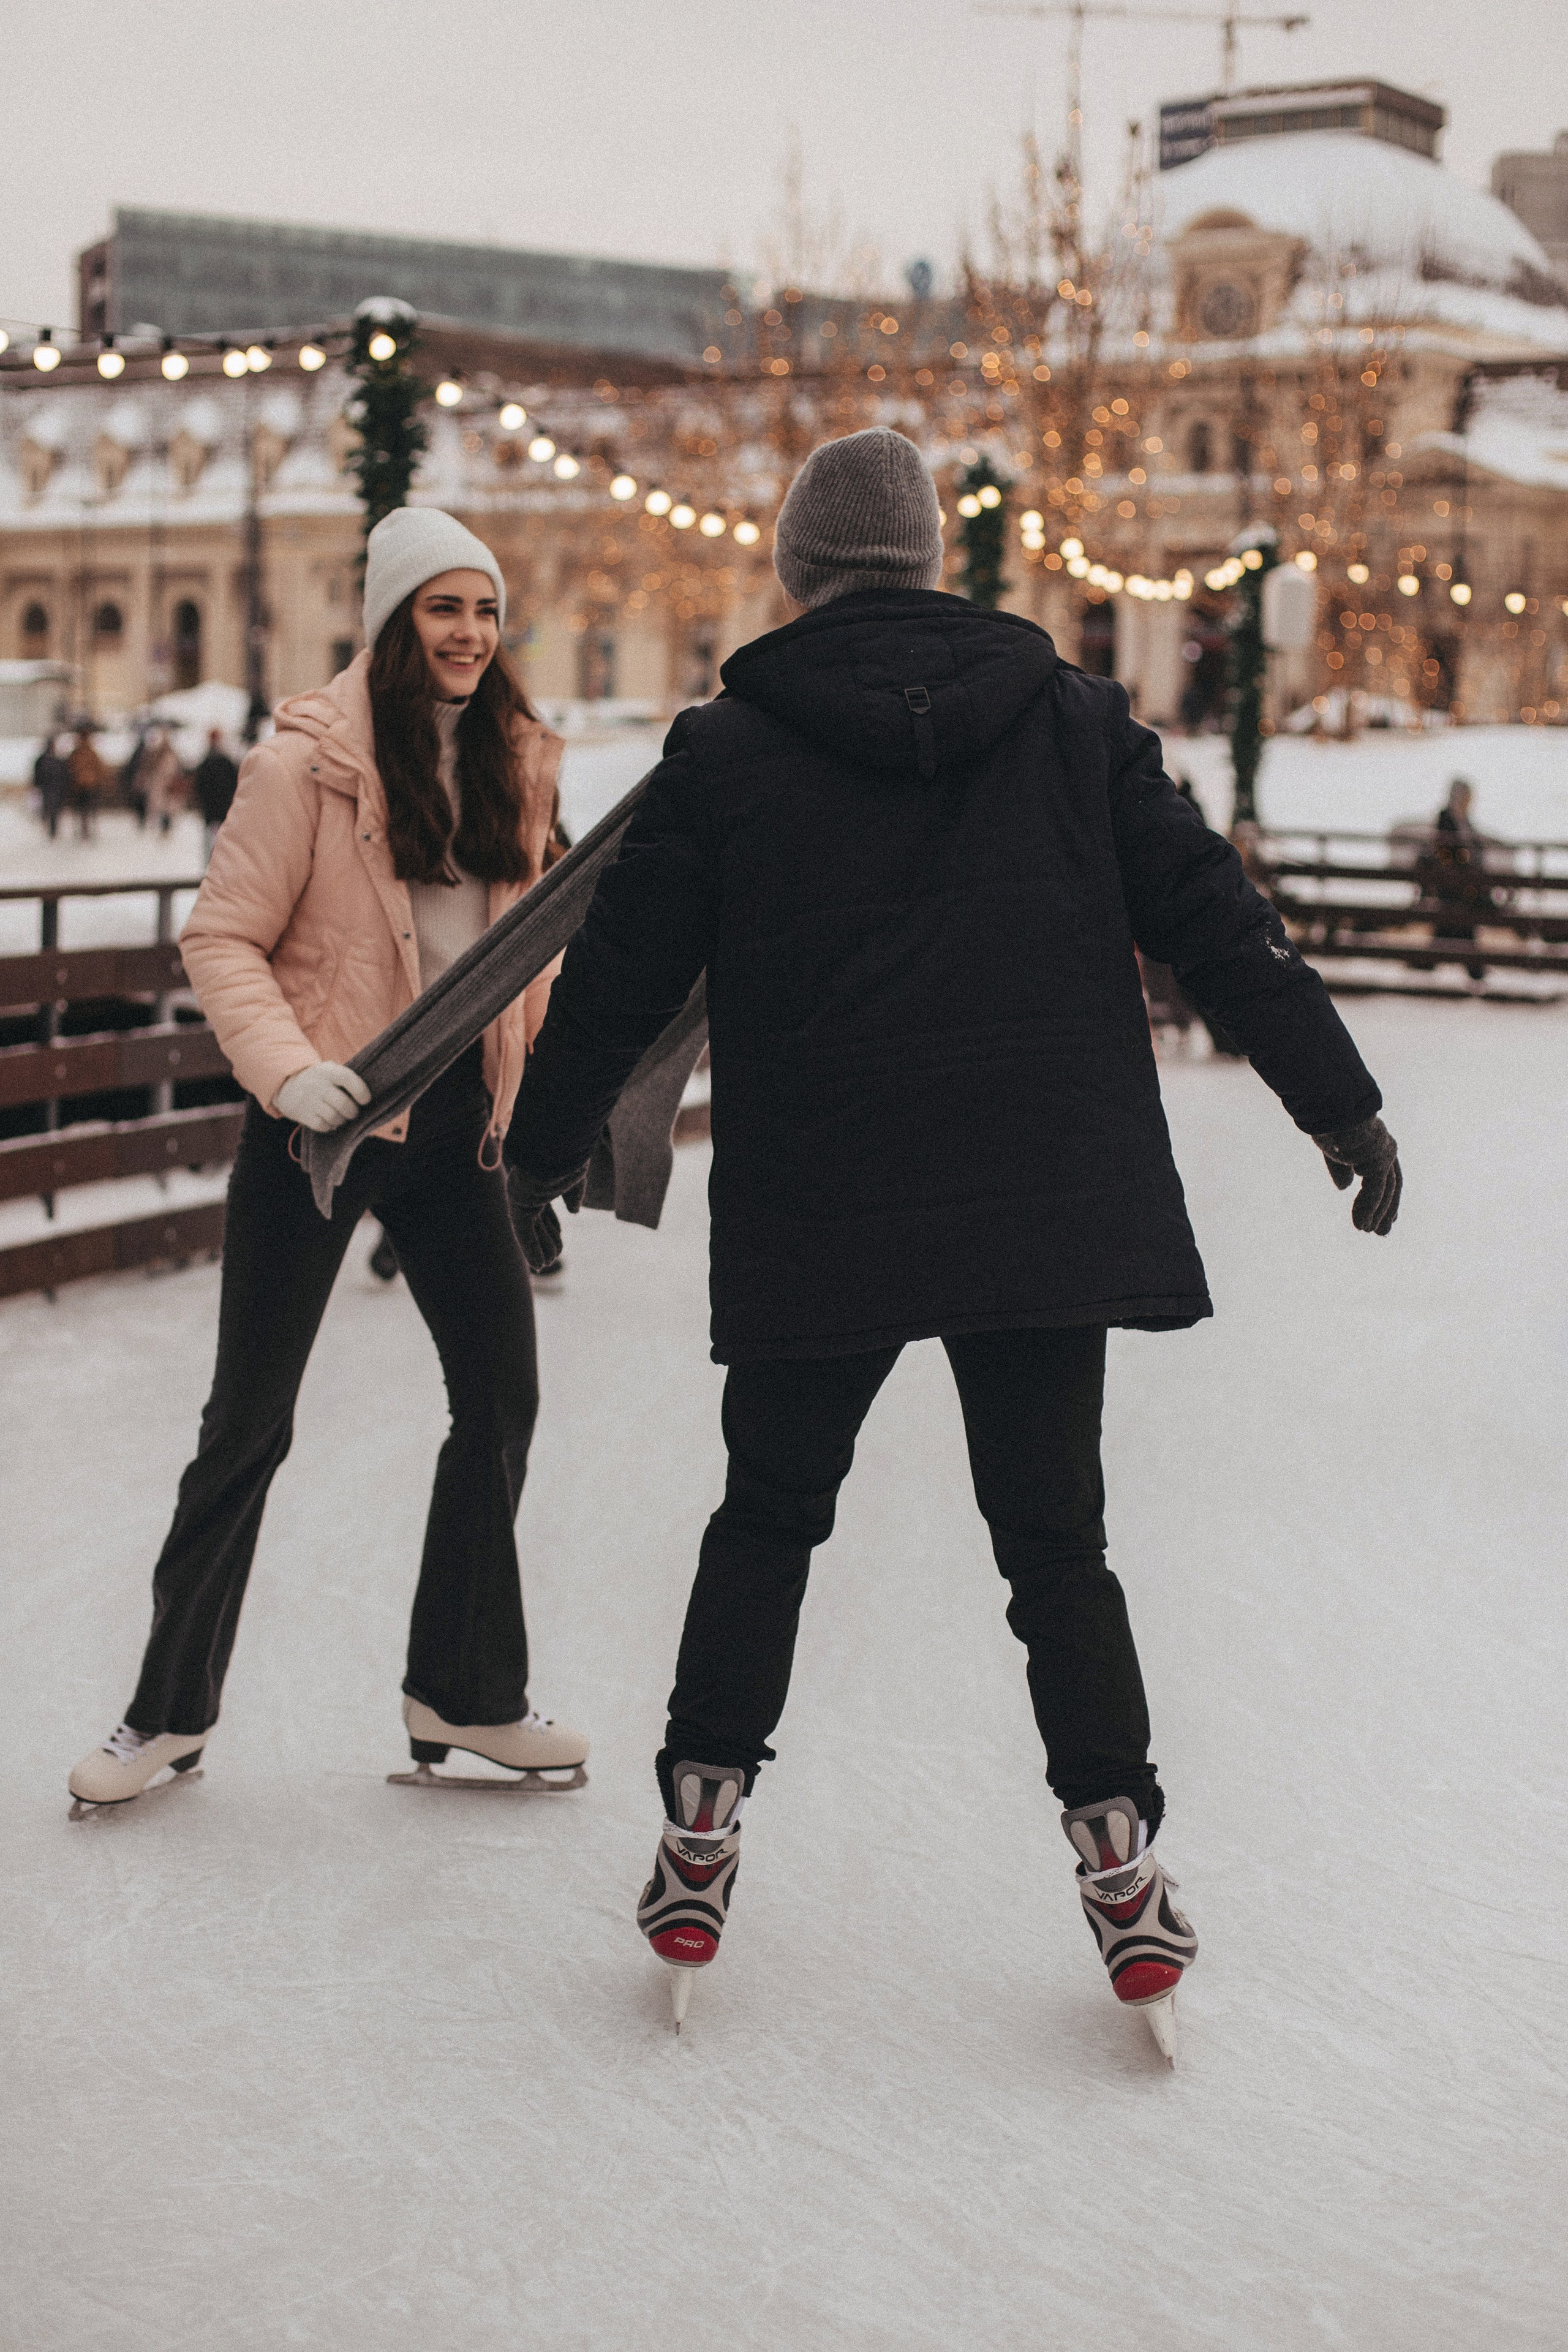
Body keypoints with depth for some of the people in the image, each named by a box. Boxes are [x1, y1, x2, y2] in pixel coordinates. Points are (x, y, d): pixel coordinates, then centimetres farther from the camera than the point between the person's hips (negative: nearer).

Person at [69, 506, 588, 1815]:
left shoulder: (515, 762, 7)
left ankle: (466, 1694, 24)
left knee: (502, 1397, 7)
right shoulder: (310, 759, -11)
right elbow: (224, 940, -11)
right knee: (251, 1419, 2)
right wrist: (285, 1066, -26)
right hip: (323, 1122, -5)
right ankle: (173, 1709, 17)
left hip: (456, 1119, 5)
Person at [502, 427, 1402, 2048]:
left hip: (814, 1222, -1)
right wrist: (1340, 1104, 10)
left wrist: (544, 1151, 19)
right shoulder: (1070, 718, 4)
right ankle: (1116, 1853, 7)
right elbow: (1214, 919, 4)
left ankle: (704, 1820, 17)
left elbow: (622, 971, 5)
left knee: (768, 1516, 17)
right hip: (1051, 1211, 1)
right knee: (1055, 1535, 10)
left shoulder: (725, 749, 0)